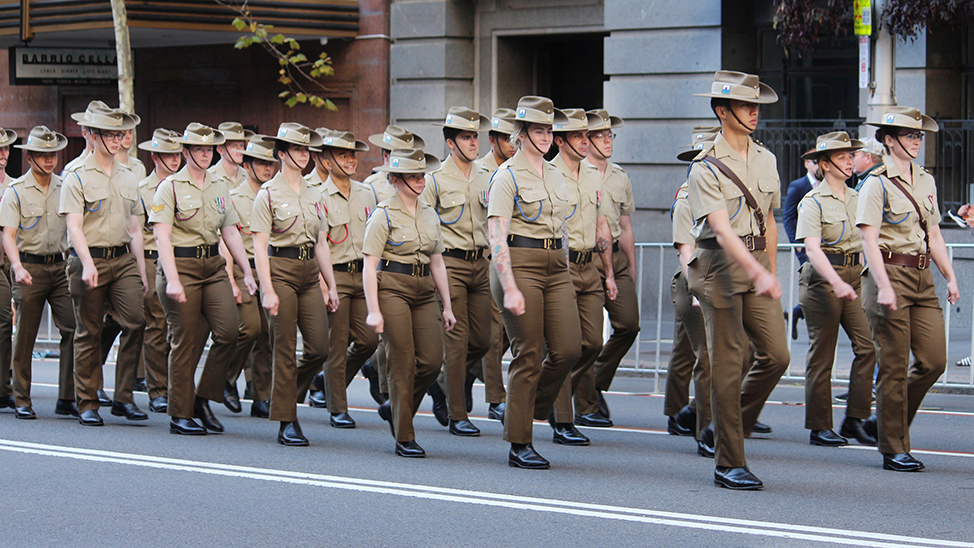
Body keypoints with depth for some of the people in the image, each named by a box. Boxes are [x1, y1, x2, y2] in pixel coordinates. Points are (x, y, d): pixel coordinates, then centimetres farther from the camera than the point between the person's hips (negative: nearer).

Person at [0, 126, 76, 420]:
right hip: (29, 266, -3)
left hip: (61, 266, 3)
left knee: (73, 329, -8)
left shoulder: (64, 187, 11)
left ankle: (66, 399, -2)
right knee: (25, 337, 0)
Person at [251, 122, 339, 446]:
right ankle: (286, 424, 2)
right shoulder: (268, 194, -4)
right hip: (281, 270, -6)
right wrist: (268, 290, -16)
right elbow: (259, 247, -8)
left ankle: (287, 395, 23)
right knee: (285, 350, -4)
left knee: (319, 348, -2)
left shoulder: (313, 194, 15)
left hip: (310, 273, 6)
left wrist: (332, 287, 12)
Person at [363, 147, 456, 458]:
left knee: (432, 361, -5)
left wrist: (447, 306, 15)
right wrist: (373, 310, -15)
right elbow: (369, 266, -8)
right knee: (402, 362, -6)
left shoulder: (429, 214, 14)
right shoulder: (384, 215, -5)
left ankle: (394, 408, 20)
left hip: (424, 291, 6)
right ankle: (404, 438, 1)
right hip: (392, 289, -6)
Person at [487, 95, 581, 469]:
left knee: (568, 349, -5)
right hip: (520, 263, -7)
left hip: (556, 266, 7)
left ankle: (529, 408, 18)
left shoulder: (554, 175, 15)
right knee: (528, 355, -6)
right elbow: (496, 236, -14)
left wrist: (566, 276, 18)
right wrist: (510, 288, -22)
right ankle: (519, 444, 2)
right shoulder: (507, 176, -7)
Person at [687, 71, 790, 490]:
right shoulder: (706, 168, -10)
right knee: (728, 365, -4)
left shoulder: (765, 160, 12)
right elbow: (722, 231, -21)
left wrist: (770, 272, 19)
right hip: (722, 266, -6)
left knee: (776, 354, -5)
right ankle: (729, 464, 1)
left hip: (757, 264, 6)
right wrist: (756, 272, -32)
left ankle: (735, 424, 20)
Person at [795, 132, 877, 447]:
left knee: (868, 345, -7)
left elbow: (867, 240, 18)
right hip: (822, 279, -6)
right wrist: (837, 283, -29)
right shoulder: (813, 202, -6)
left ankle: (854, 420, 0)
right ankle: (819, 427, 6)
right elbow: (812, 248, -17)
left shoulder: (856, 198, 13)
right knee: (822, 354, -1)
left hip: (854, 277, 6)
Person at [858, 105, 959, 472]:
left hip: (922, 277, 7)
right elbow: (869, 240, -13)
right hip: (891, 274, -7)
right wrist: (883, 286, -21)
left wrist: (950, 277, 13)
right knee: (894, 367, -4)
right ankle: (894, 450, 4)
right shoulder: (877, 184, -6)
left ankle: (885, 422, 18)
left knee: (934, 361, 0)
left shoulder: (926, 182, 15)